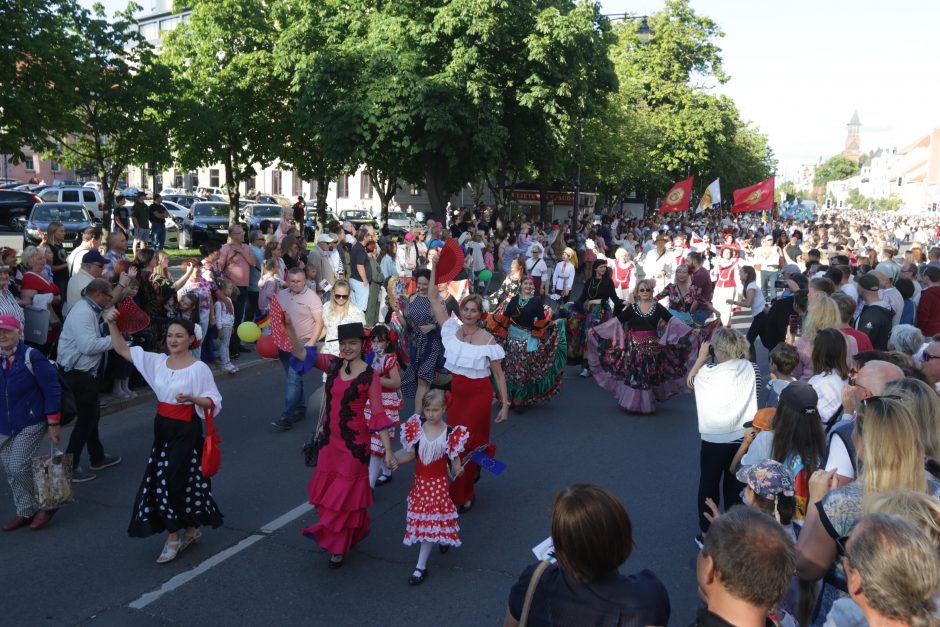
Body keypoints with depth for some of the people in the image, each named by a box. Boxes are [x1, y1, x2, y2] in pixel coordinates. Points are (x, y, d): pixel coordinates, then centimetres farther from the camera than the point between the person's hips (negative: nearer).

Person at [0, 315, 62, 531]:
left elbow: (52, 390, -12)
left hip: (30, 424, -6)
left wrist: (53, 423, -12)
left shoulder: (31, 357, -14)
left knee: (19, 467, -12)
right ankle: (25, 512, 24)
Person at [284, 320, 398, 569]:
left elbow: (378, 415, -12)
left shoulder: (370, 376, -13)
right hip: (330, 439, 6)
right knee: (330, 490, 18)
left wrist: (388, 451, -14)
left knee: (345, 492, 6)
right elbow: (302, 354, -14)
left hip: (355, 443, -5)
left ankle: (338, 546, 25)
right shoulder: (333, 364, 0)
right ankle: (357, 530, 41)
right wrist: (290, 327, -30)